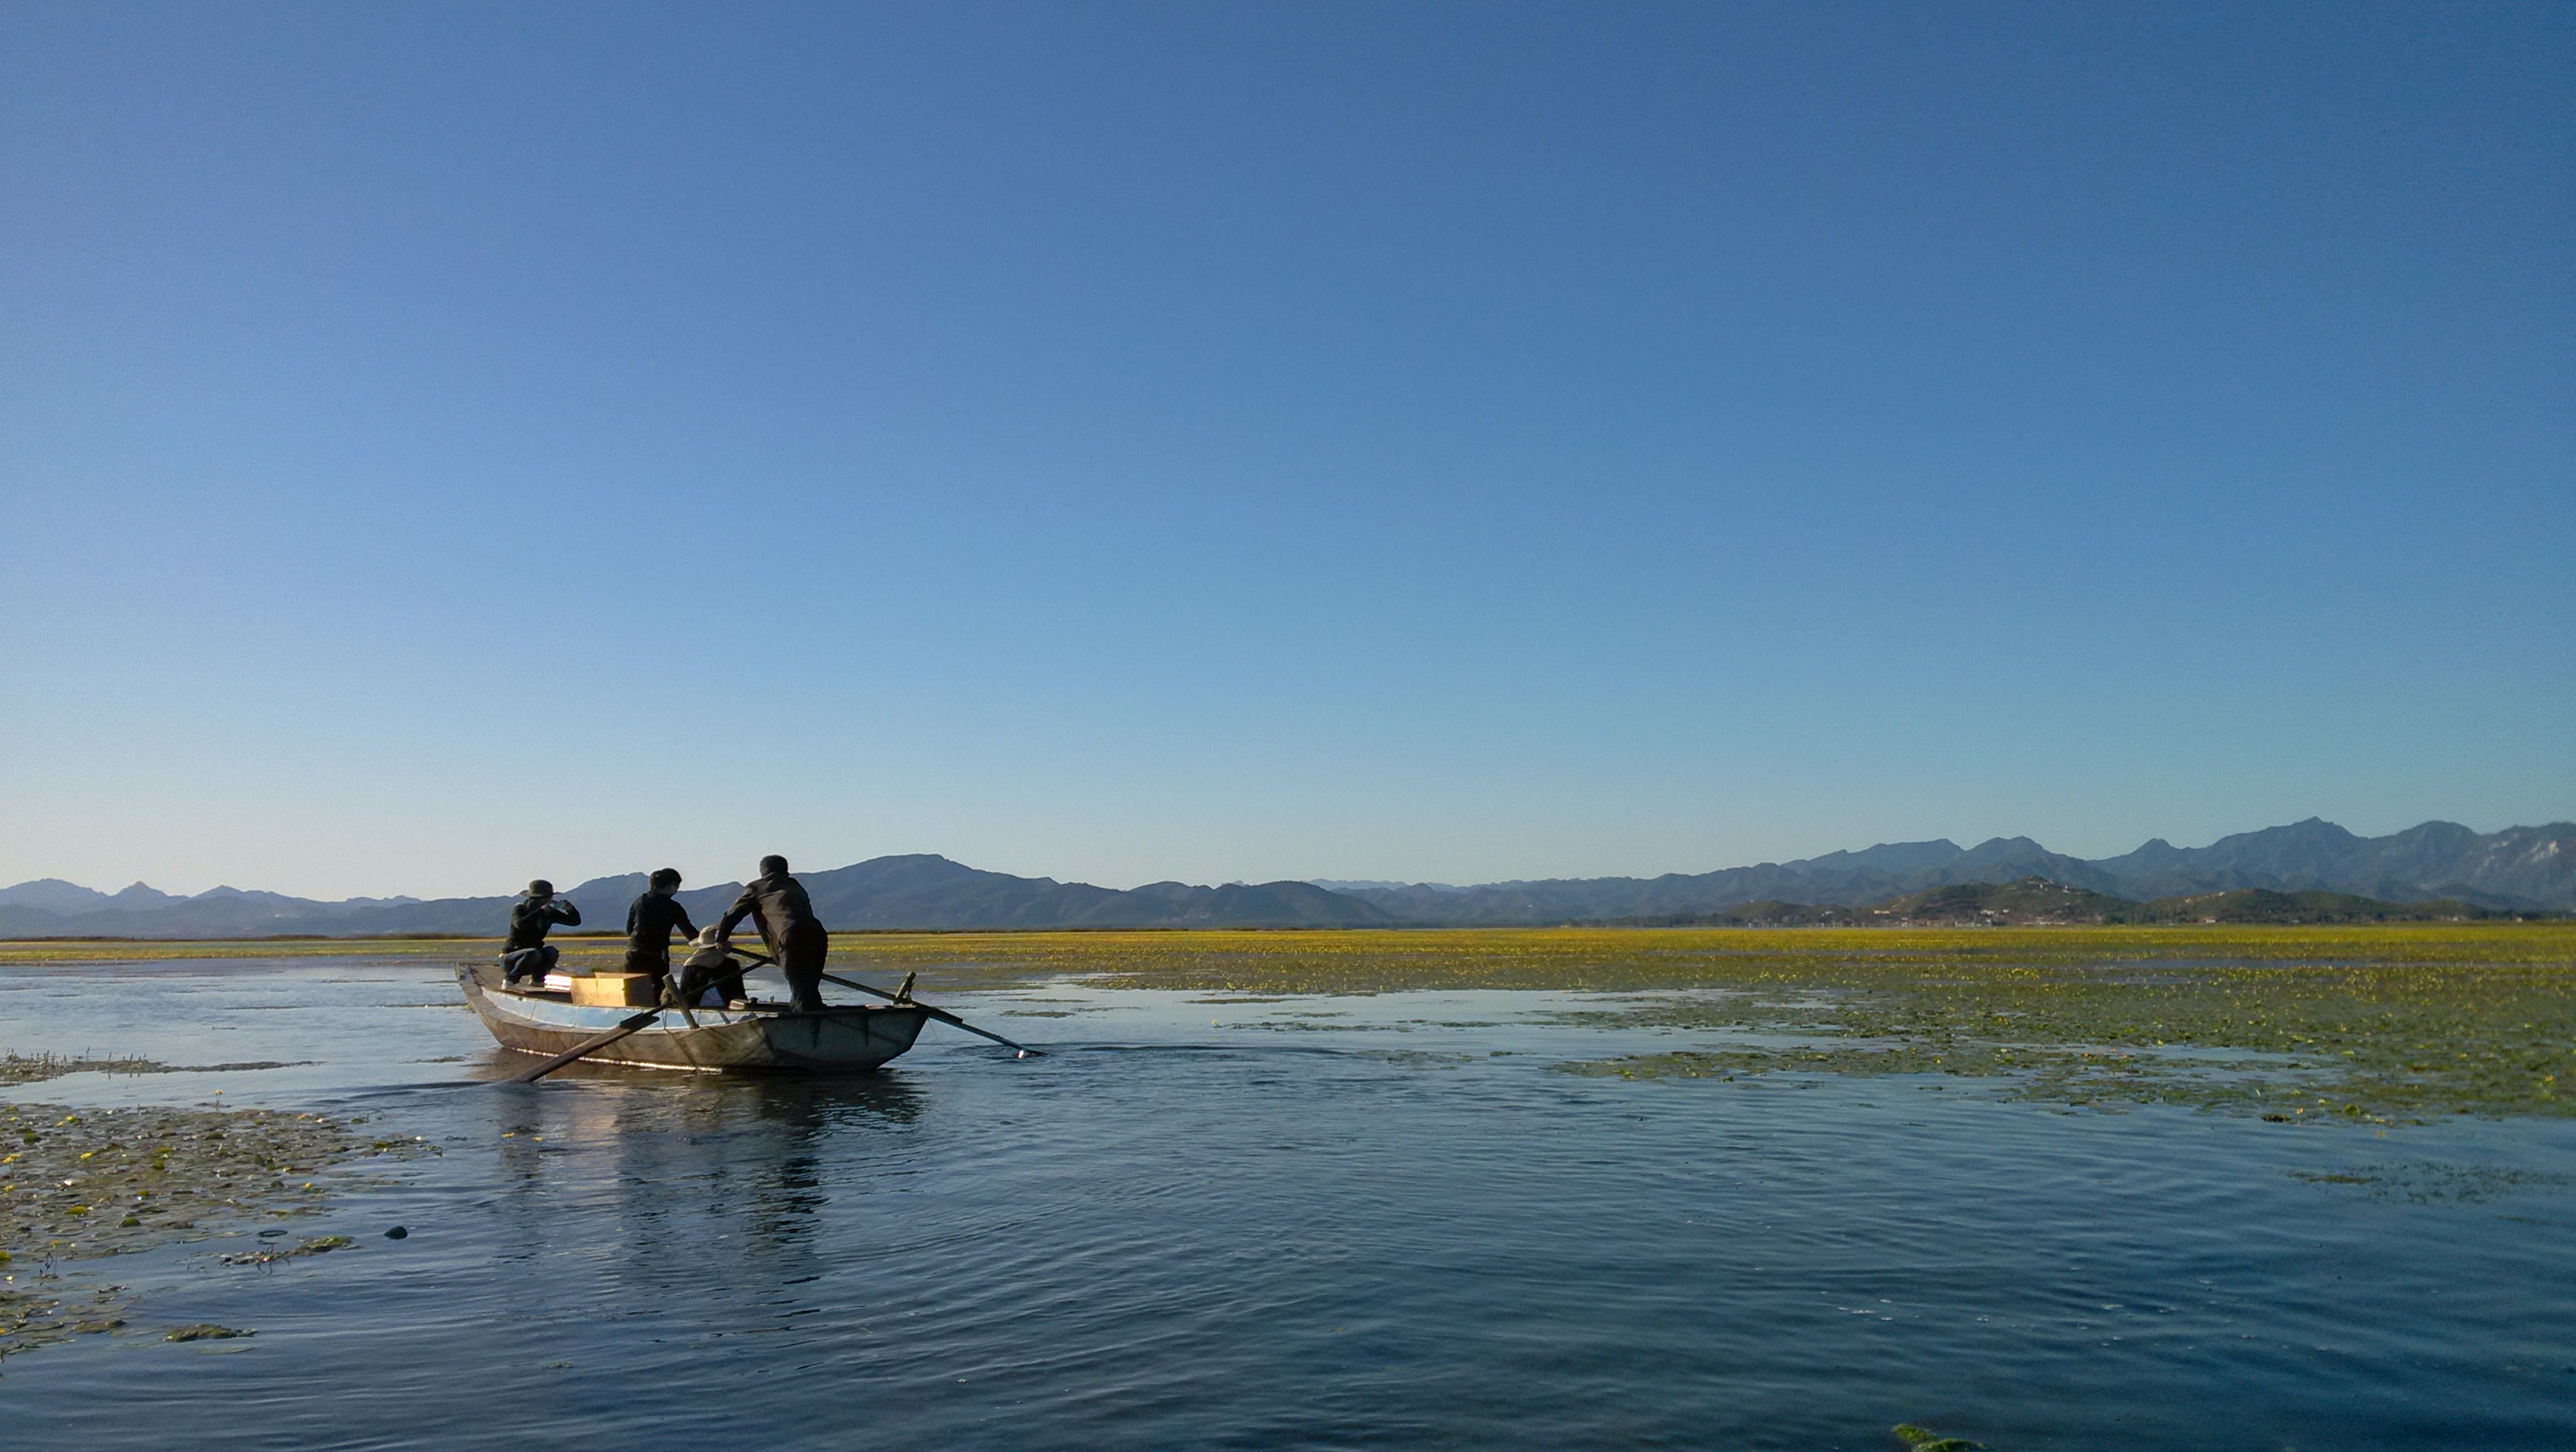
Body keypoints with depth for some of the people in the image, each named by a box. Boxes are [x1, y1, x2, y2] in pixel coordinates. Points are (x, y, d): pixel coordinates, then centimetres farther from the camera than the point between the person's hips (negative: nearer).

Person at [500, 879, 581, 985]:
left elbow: (575, 921, -1)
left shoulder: (550, 913, 0)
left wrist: (568, 907, -20)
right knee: (533, 953, -35)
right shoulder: (519, 909, -14)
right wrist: (542, 911, -34)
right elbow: (520, 925, -37)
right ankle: (510, 979, -14)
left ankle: (537, 979, -1)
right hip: (510, 958, -5)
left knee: (551, 952, -24)